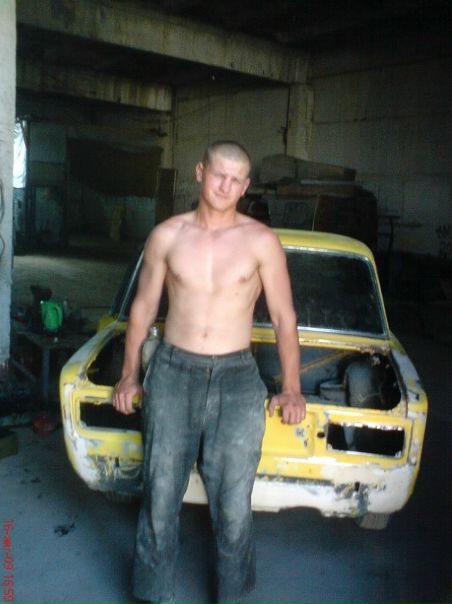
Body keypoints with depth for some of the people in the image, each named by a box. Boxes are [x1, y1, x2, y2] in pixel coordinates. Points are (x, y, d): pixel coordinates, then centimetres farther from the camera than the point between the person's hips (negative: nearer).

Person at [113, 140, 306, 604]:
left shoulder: (261, 241, -3)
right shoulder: (167, 235, 1)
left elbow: (283, 317, 2)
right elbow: (144, 305, 10)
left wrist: (291, 388, 1)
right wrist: (129, 373, 11)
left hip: (236, 379, -1)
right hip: (172, 373, 1)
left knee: (233, 504, 7)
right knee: (160, 496, 8)